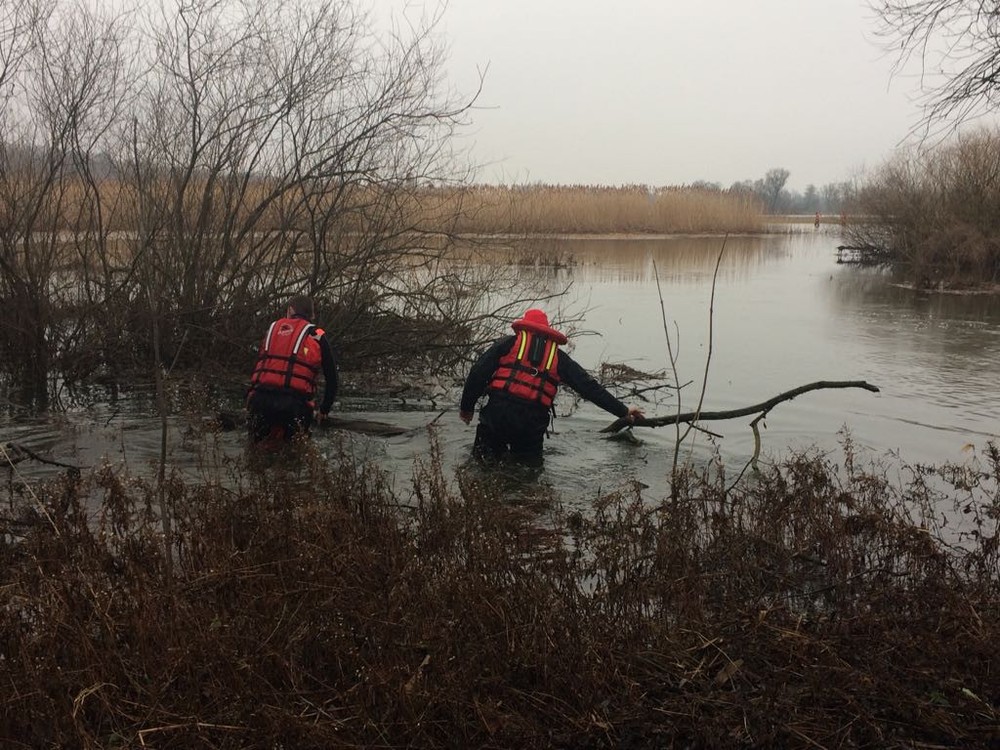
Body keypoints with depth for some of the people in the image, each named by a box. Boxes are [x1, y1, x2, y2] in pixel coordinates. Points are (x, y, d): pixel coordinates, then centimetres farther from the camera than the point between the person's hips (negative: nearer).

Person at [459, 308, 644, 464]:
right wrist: (622, 411, 19)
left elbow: (478, 373, 4)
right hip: (532, 425, 2)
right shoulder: (559, 358, 18)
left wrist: (466, 407, 14)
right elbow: (589, 387, 15)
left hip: (497, 414, -2)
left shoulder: (508, 343, 13)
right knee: (529, 459, 24)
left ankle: (490, 450, -4)